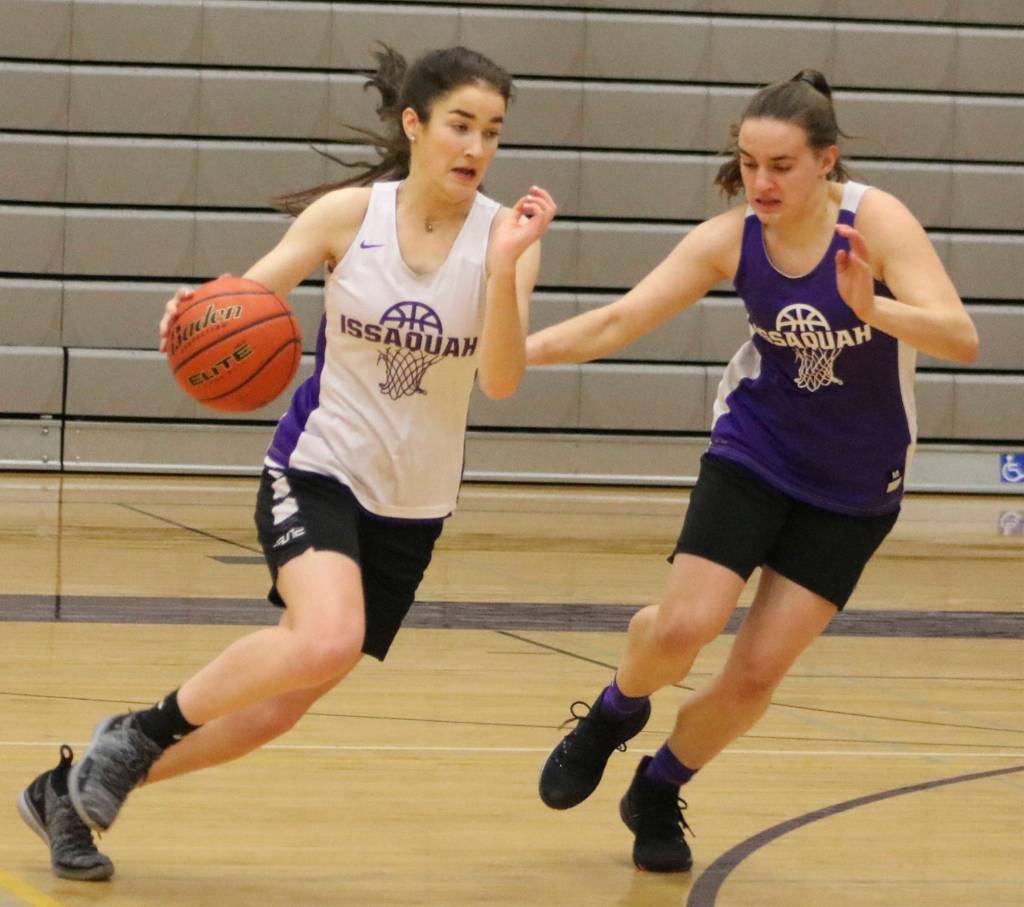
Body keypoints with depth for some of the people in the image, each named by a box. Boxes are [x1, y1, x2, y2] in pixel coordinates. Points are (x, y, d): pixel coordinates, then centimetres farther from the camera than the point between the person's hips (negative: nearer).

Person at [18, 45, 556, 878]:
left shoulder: (505, 234, -8)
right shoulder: (348, 215, -9)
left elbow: (501, 379, -18)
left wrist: (504, 267, -33)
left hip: (412, 507, 3)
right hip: (318, 470, -3)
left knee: (277, 709, 5)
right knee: (327, 640, -31)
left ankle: (79, 788, 24)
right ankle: (141, 730, -8)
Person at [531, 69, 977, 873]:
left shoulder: (875, 221, -22)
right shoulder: (729, 240, -14)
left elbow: (961, 338, -31)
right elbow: (619, 321, -15)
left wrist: (873, 308, -50)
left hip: (854, 490, -1)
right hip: (754, 455, 1)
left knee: (756, 675, -2)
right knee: (683, 629, -17)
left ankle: (659, 792, 26)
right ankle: (615, 714, 18)